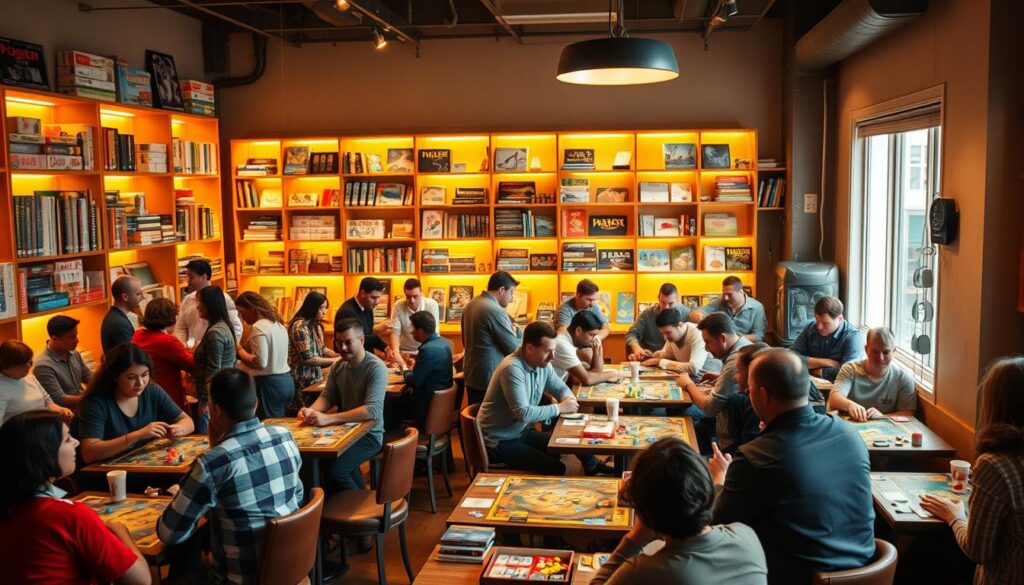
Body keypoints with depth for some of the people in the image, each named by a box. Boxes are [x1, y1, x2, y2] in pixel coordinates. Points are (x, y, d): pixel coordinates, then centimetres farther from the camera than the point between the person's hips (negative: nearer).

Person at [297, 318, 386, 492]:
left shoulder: (376, 367, -18)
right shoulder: (337, 366, 6)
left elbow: (372, 410, -28)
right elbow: (327, 396, 8)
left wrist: (328, 419, -35)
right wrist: (311, 411, -17)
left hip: (368, 434, -7)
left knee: (335, 470, -25)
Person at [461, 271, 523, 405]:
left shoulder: (470, 305, 6)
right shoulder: (496, 311, -21)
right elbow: (514, 348, -16)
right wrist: (517, 332, 4)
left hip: (471, 374, 9)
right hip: (490, 379, -9)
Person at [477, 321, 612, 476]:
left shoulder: (542, 364, -1)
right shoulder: (512, 368, -27)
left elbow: (561, 388, 14)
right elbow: (523, 413, -32)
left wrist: (569, 398, -10)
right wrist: (559, 408, -22)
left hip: (522, 433, 8)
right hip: (499, 441, -8)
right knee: (556, 469, -19)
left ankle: (592, 468, 25)